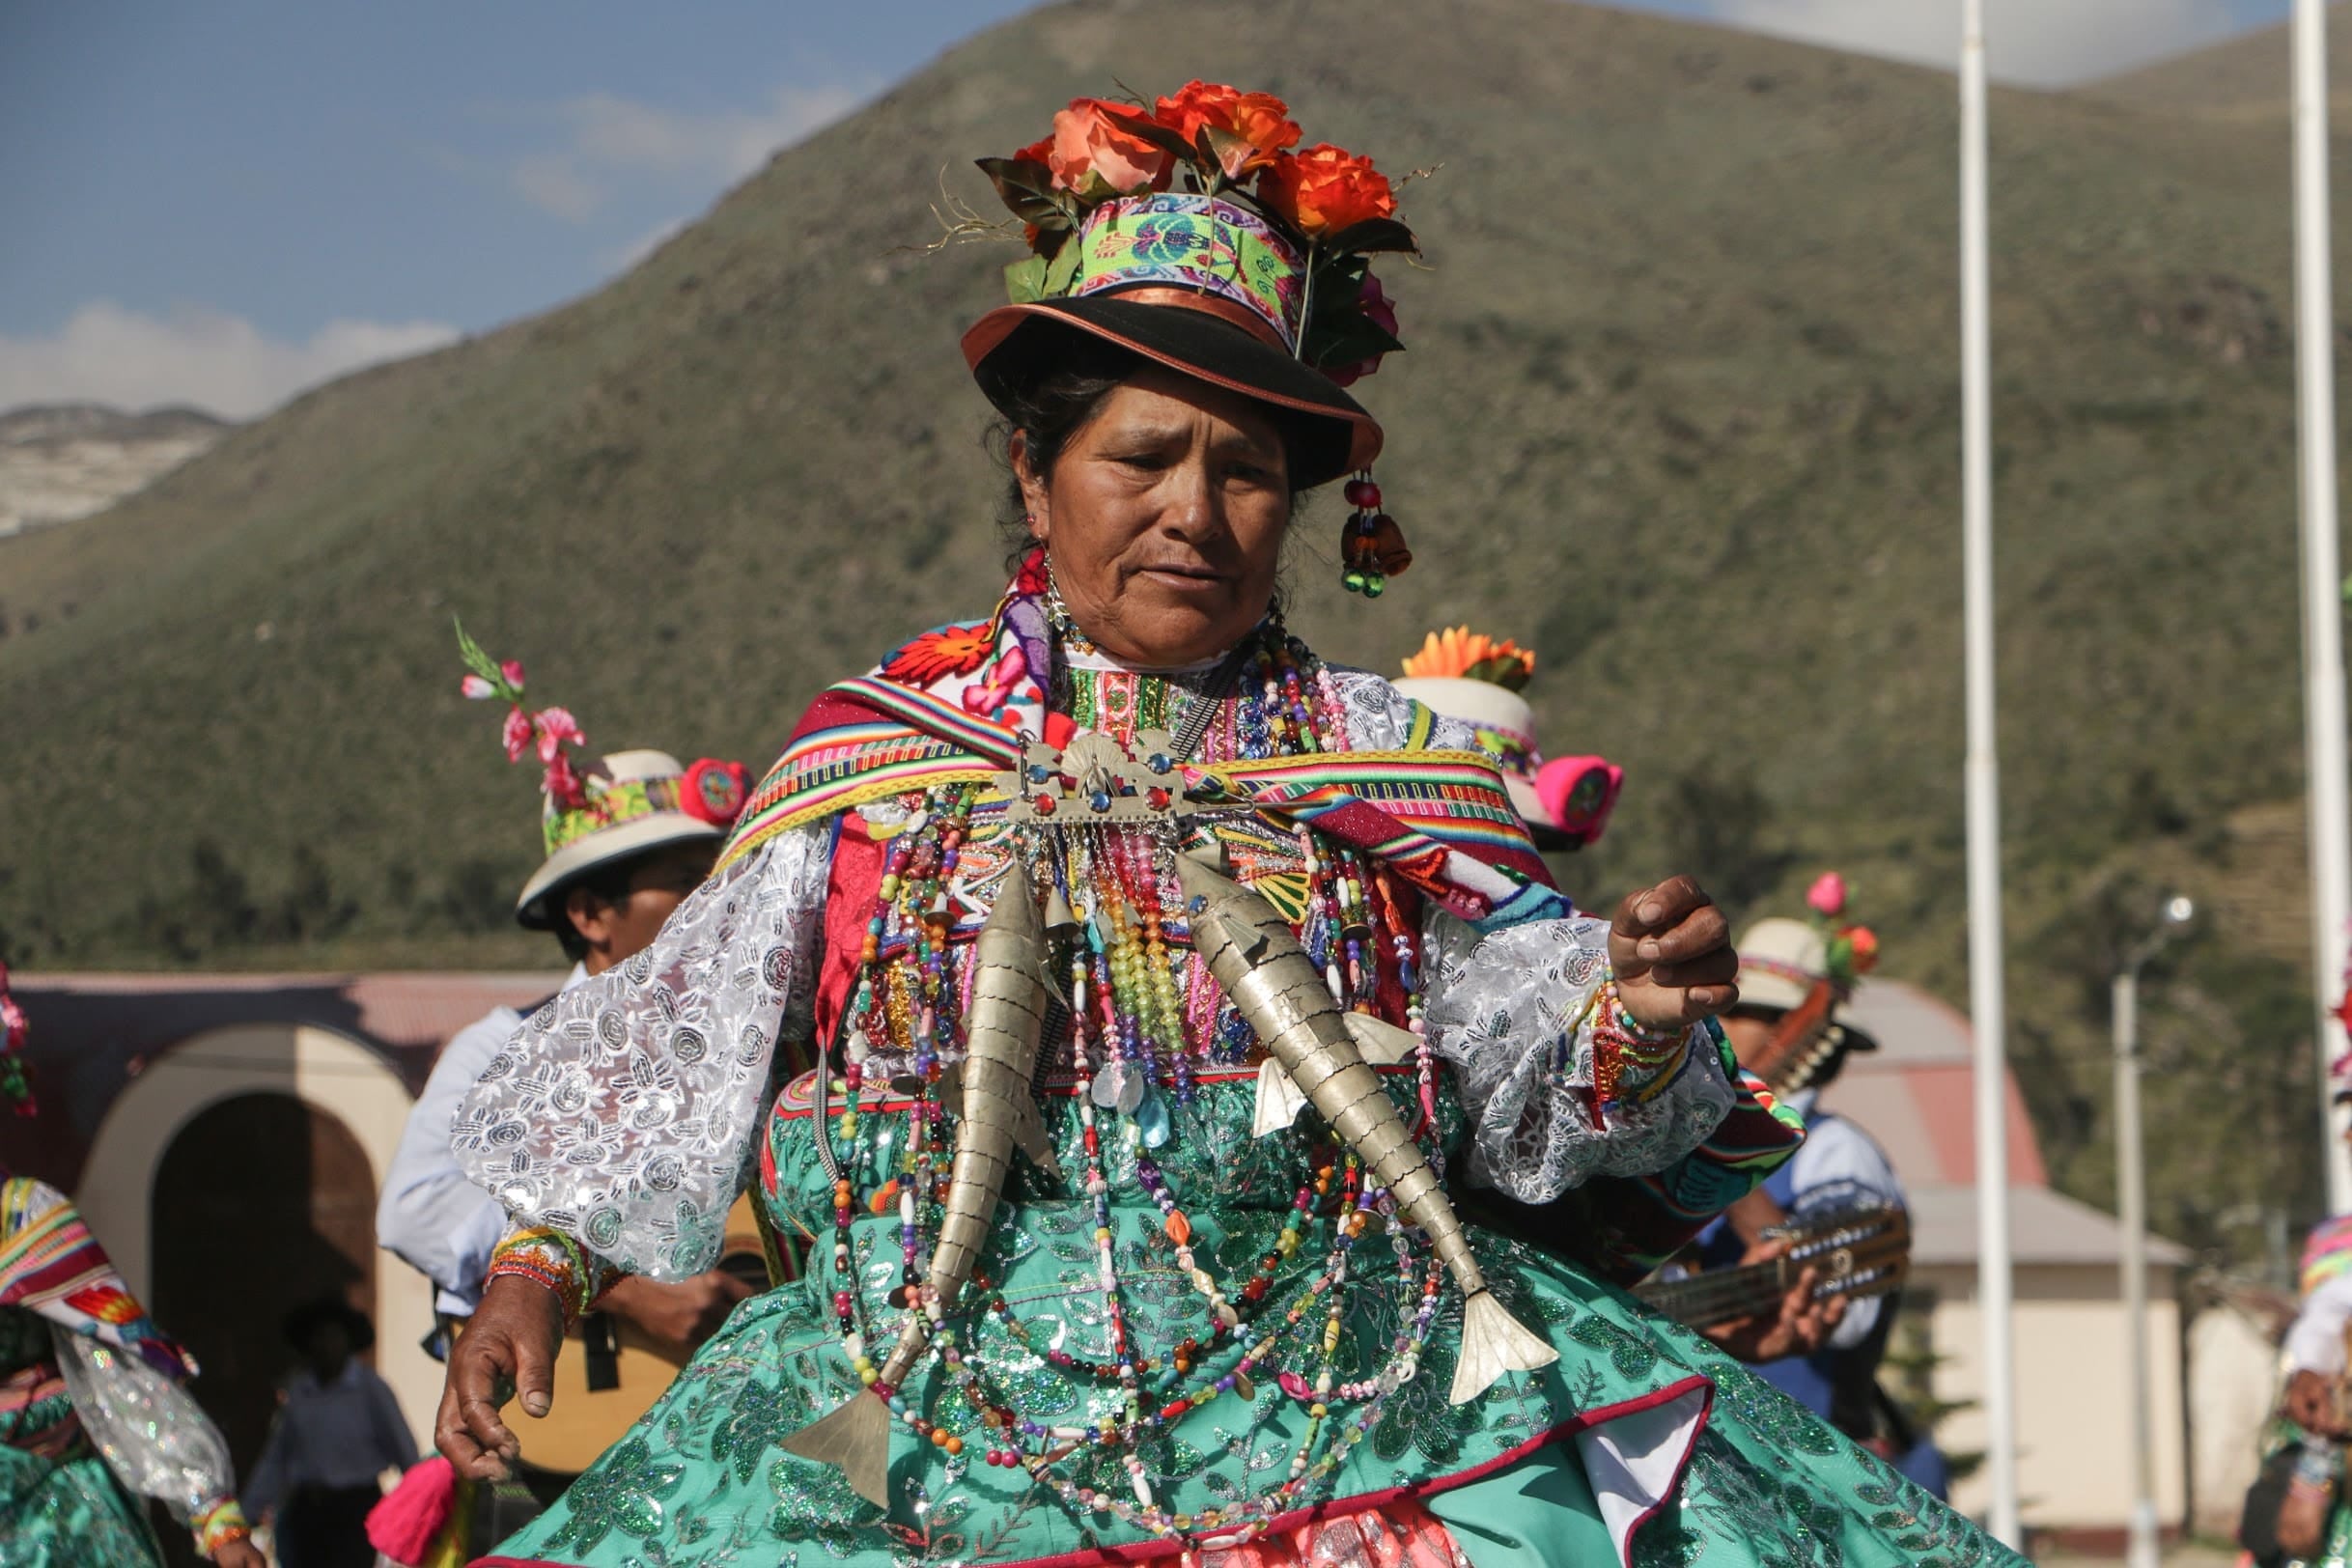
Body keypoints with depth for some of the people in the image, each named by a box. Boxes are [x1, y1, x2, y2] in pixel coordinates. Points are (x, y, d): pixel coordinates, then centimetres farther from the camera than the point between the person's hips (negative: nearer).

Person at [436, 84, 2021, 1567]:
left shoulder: (1384, 768, 7)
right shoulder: (878, 756, 6)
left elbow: (1530, 1066, 3)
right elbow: (676, 1039, 12)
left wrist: (1635, 1015, -18)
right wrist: (542, 1266, 8)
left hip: (1344, 1411, 0)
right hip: (951, 1428, 0)